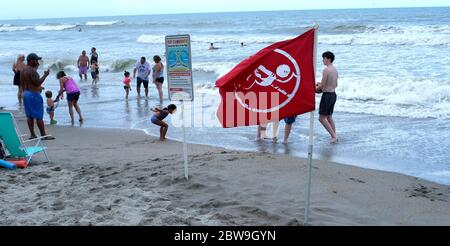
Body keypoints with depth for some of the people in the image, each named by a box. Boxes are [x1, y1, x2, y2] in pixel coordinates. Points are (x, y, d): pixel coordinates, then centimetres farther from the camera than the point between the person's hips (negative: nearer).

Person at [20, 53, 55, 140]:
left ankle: (32, 134, 13)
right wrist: (45, 75, -15)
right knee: (39, 116, -5)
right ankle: (43, 135, -1)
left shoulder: (23, 70, 10)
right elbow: (37, 83, -21)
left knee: (29, 115, 10)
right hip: (34, 94, -9)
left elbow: (22, 83, 15)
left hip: (26, 93, 9)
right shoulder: (32, 70, -19)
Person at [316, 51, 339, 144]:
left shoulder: (326, 70, -16)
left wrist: (315, 89, 1)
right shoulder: (335, 70, 11)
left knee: (322, 118, -3)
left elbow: (322, 85, -17)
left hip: (327, 95, -9)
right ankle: (335, 137, 17)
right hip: (333, 94, 9)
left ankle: (333, 136, -6)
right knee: (329, 117, 16)